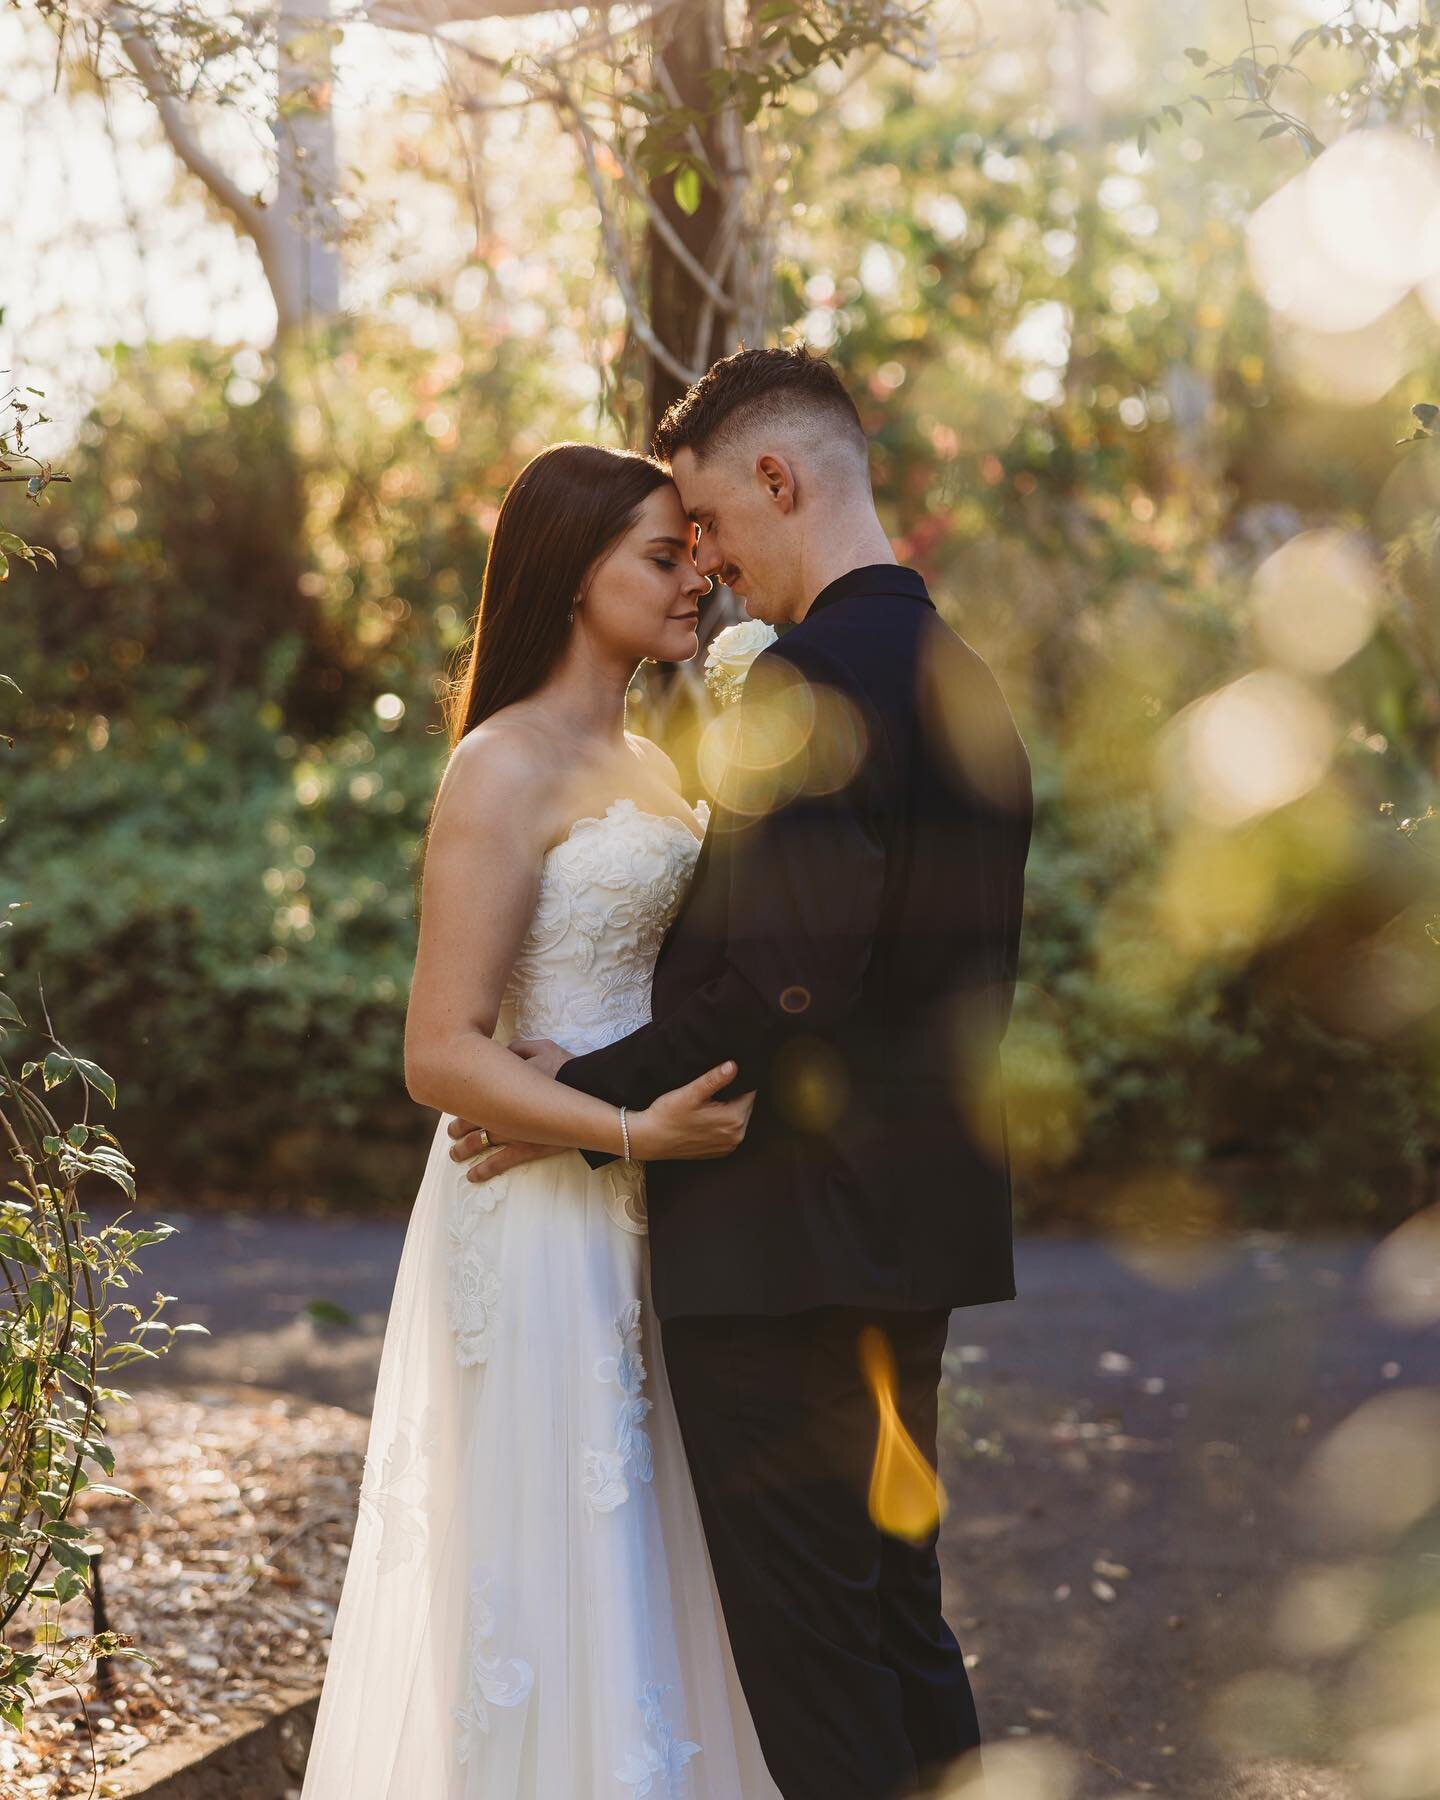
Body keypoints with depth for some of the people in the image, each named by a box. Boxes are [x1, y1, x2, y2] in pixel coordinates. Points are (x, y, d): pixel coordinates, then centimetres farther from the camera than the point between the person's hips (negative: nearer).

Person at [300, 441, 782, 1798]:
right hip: (544, 1222, -8)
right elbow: (441, 1055, -18)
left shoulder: (644, 763, 14)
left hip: (644, 1225, 8)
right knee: (550, 1574, 0)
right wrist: (636, 1133, -26)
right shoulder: (506, 770, -12)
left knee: (647, 1573, 14)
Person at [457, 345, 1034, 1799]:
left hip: (791, 1237, -10)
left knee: (804, 1636, 0)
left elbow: (789, 985, -25)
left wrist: (592, 1089, -13)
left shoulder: (808, 683, -18)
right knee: (894, 1601, 20)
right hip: (917, 1228, 10)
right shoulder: (961, 678, 13)